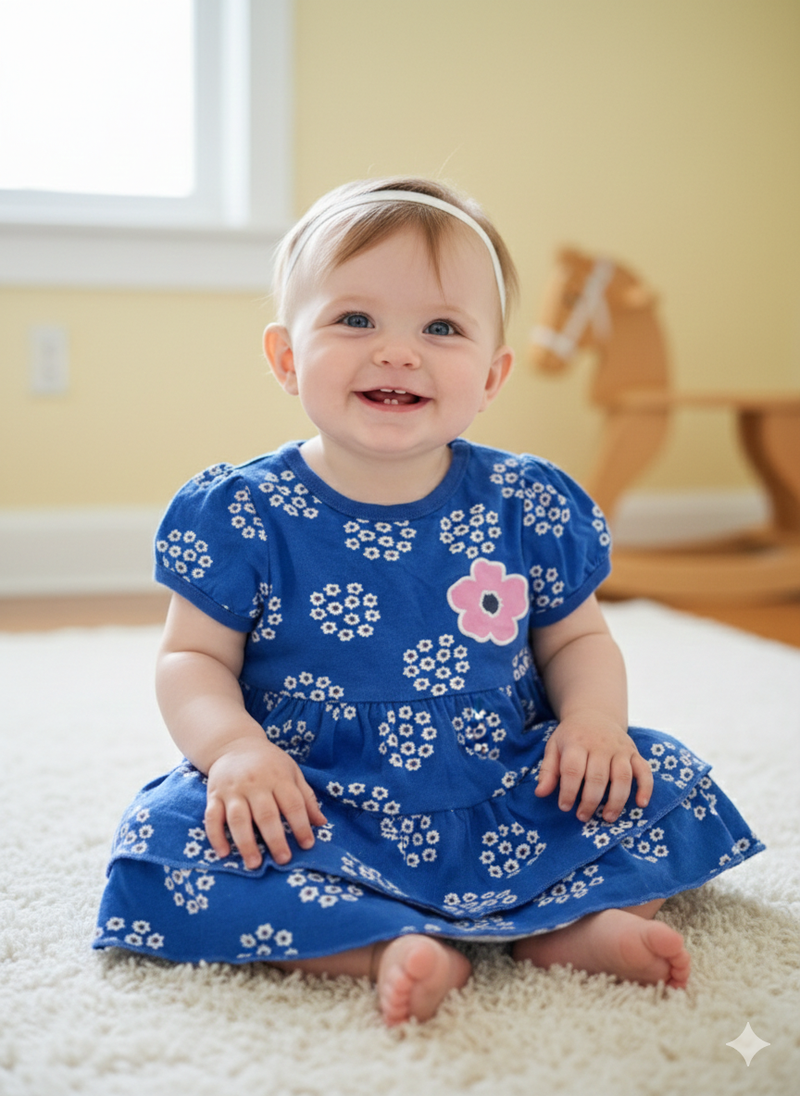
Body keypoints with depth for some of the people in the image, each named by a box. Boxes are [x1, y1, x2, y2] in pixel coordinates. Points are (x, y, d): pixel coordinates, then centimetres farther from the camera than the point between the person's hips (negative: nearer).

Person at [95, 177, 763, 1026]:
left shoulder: (531, 507, 0)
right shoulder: (243, 514, -5)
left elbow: (576, 639, 12)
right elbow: (193, 658, -1)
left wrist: (593, 717, -10)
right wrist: (235, 746, -22)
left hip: (513, 811, 2)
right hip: (316, 819, -1)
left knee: (664, 780, -10)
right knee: (167, 836, -25)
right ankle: (393, 946, -30)